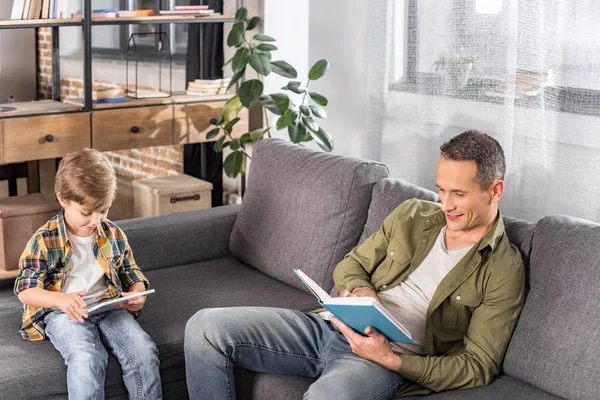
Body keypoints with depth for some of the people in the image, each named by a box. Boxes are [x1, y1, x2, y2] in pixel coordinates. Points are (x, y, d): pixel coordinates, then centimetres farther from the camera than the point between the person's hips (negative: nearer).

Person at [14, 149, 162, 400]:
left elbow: (133, 276, 18)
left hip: (109, 308, 4)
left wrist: (136, 295, -7)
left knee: (144, 350, -25)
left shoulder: (114, 235, 8)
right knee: (87, 359, -34)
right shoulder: (44, 240, -4)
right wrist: (60, 299, -26)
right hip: (62, 313, -3)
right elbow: (25, 290, -6)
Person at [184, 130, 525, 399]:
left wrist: (390, 360, -19)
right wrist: (359, 289, -6)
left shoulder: (504, 270, -4)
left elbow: (478, 367, -7)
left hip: (393, 361, -6)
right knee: (205, 328, -10)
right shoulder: (412, 215, 11)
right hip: (330, 327, 6)